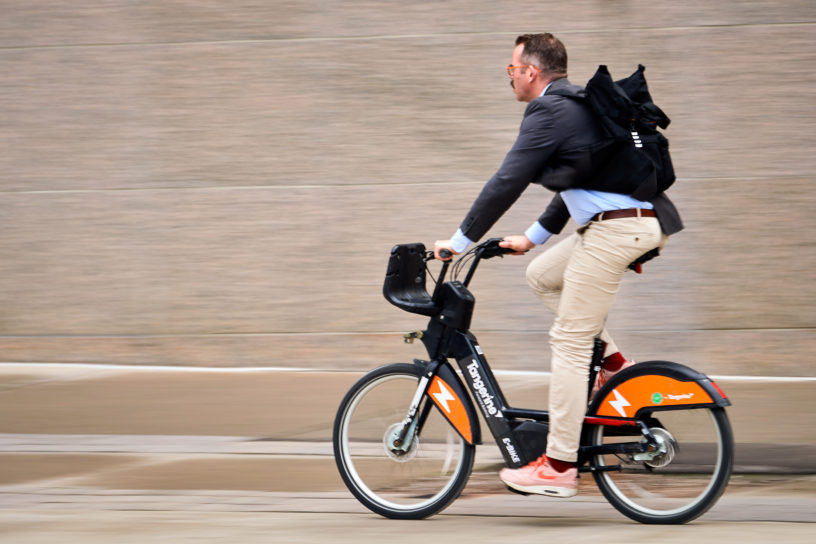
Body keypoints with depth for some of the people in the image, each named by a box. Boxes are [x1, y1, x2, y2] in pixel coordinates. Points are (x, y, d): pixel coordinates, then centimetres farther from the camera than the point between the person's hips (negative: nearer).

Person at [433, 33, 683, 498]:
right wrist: (533, 237, 32)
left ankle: (560, 467, -3)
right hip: (646, 222, 10)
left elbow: (507, 183, -11)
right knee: (542, 275, 24)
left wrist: (461, 241, -3)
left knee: (569, 342, -5)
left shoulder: (549, 111, -8)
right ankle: (613, 363, 16)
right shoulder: (581, 103, 22)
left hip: (615, 229, -10)